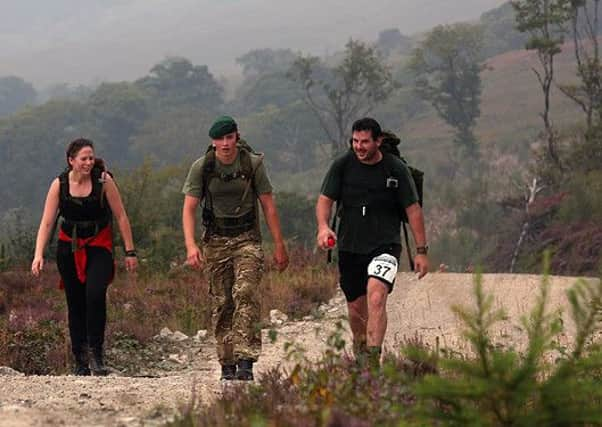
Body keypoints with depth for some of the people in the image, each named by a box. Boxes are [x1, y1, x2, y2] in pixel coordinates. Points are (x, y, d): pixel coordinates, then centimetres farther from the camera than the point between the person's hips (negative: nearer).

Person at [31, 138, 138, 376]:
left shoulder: (103, 181, -11)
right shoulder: (59, 185, -7)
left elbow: (121, 217, -4)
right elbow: (47, 223, -7)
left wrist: (130, 252, -5)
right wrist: (39, 254, -19)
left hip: (99, 246, -2)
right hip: (69, 247, 2)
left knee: (95, 294, -24)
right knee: (75, 304, 5)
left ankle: (96, 354, -14)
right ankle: (80, 361, 15)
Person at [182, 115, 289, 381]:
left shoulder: (253, 164, -3)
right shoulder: (201, 167, -3)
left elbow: (268, 206, 3)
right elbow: (189, 208, -4)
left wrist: (279, 246, 2)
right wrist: (190, 245, -18)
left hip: (247, 239, -1)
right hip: (216, 240, 2)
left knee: (246, 294, -19)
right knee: (221, 303, 2)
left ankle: (245, 361, -24)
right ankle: (227, 364, 11)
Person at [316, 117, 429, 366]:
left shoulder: (396, 169, -4)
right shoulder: (342, 166, 0)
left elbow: (413, 209, 1)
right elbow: (325, 199, -1)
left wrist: (421, 251, 0)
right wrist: (323, 226, -22)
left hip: (385, 245, -3)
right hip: (349, 247, 3)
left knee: (376, 298, -25)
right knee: (356, 310, 11)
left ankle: (373, 359, -29)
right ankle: (359, 355, 35)